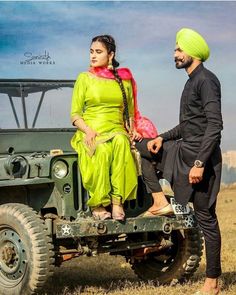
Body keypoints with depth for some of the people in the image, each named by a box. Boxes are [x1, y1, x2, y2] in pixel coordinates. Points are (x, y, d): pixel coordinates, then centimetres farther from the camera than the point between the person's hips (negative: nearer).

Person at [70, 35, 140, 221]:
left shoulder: (124, 79, 15)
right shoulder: (84, 78, 9)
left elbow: (130, 113, 20)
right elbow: (75, 115, 5)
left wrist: (132, 130, 0)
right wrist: (88, 130, -14)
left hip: (117, 132, 2)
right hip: (91, 134, -2)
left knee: (121, 143, -37)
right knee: (103, 150, -38)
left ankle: (117, 201, -35)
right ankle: (98, 204, -27)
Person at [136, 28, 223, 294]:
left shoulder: (206, 80, -15)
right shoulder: (192, 82, 15)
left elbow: (215, 125, -23)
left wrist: (199, 163, -27)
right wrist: (163, 137, 9)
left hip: (199, 156, -10)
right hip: (183, 150, 10)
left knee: (205, 217, -5)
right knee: (142, 149, 16)